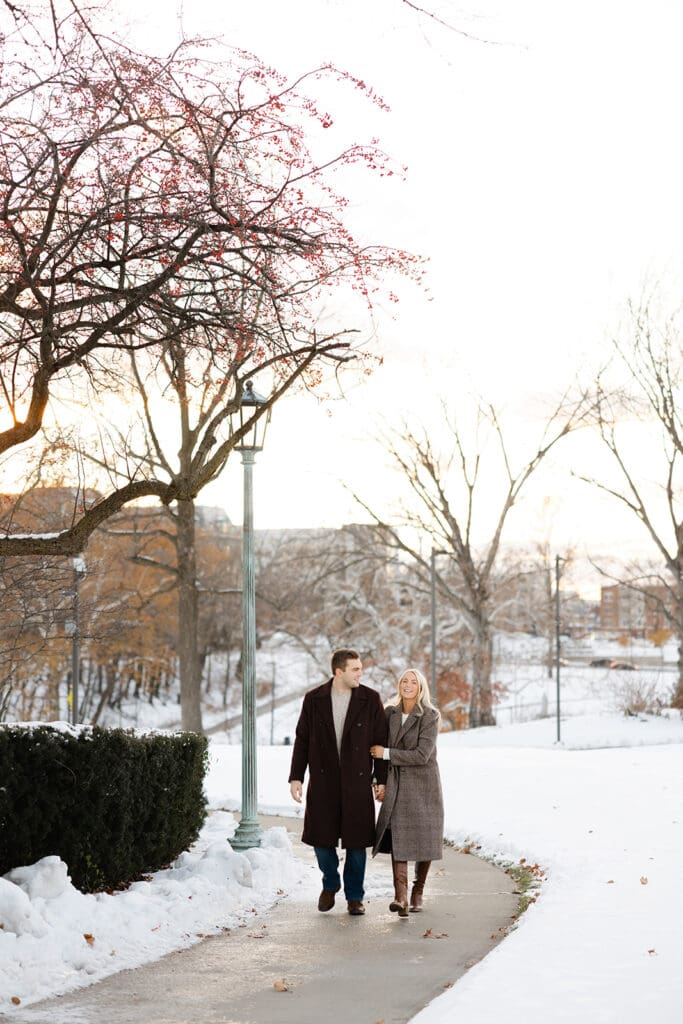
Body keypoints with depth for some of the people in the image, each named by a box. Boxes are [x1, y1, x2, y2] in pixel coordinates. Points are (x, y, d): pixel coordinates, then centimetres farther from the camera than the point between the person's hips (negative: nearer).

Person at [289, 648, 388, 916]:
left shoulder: (370, 699, -1)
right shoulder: (314, 699, 0)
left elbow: (381, 740, 2)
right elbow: (302, 740, 4)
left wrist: (381, 779, 0)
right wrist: (295, 777, 0)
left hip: (357, 782, 0)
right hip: (323, 781, 1)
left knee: (357, 841, 2)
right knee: (321, 838, 4)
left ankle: (354, 896, 17)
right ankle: (330, 884, 30)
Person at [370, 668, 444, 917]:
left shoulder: (430, 716, -10)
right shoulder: (390, 713, 4)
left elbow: (422, 755, -19)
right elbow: (381, 749, 14)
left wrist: (386, 753, -15)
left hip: (423, 784, -2)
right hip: (396, 784, 2)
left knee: (425, 839, 6)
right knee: (398, 836, -14)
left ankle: (417, 892, 25)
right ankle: (400, 896, -23)